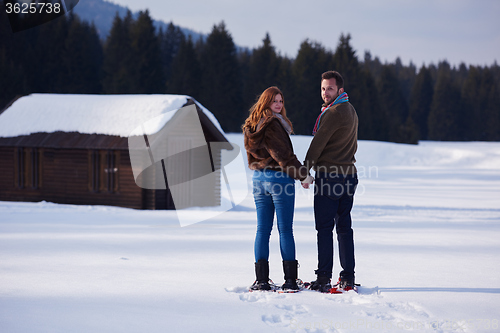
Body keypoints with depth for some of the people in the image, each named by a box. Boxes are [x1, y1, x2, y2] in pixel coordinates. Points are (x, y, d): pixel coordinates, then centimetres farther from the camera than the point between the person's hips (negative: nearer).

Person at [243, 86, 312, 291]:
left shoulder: (252, 126, 10)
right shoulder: (273, 124, -15)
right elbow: (284, 155, -16)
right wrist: (302, 174, -8)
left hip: (258, 179, 7)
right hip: (279, 178, -7)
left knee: (262, 230, 7)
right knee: (285, 230, -2)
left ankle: (261, 280, 4)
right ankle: (290, 279, -1)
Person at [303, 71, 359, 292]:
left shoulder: (333, 113, -15)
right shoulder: (351, 111, 14)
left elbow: (317, 144, -13)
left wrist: (305, 171, -4)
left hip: (328, 175, -9)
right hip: (348, 173, 9)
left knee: (324, 228, -6)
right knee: (344, 227, 10)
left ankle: (323, 278, -7)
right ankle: (348, 278, 10)